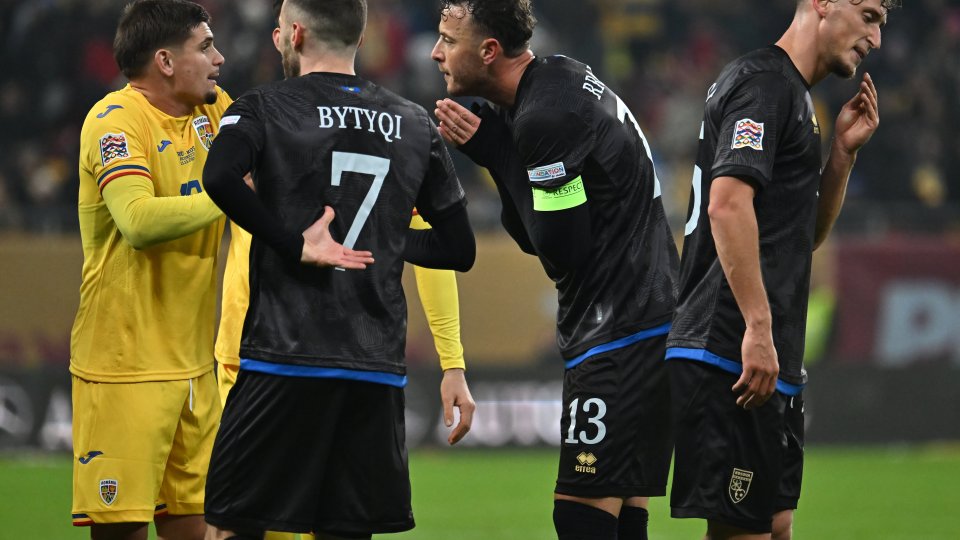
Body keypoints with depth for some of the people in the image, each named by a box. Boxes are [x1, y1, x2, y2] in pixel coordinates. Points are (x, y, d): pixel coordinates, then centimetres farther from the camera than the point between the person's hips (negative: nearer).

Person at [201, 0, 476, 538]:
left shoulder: (265, 108, 0)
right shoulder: (415, 125, 12)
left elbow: (222, 176, -22)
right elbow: (459, 249, 15)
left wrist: (295, 245, -13)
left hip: (284, 362, -4)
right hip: (378, 372, 4)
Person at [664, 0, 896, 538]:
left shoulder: (793, 93, 22)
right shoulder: (764, 81, -10)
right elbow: (727, 203, -23)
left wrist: (843, 151, 11)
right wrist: (758, 327, -27)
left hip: (769, 361, 10)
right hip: (732, 354, -10)